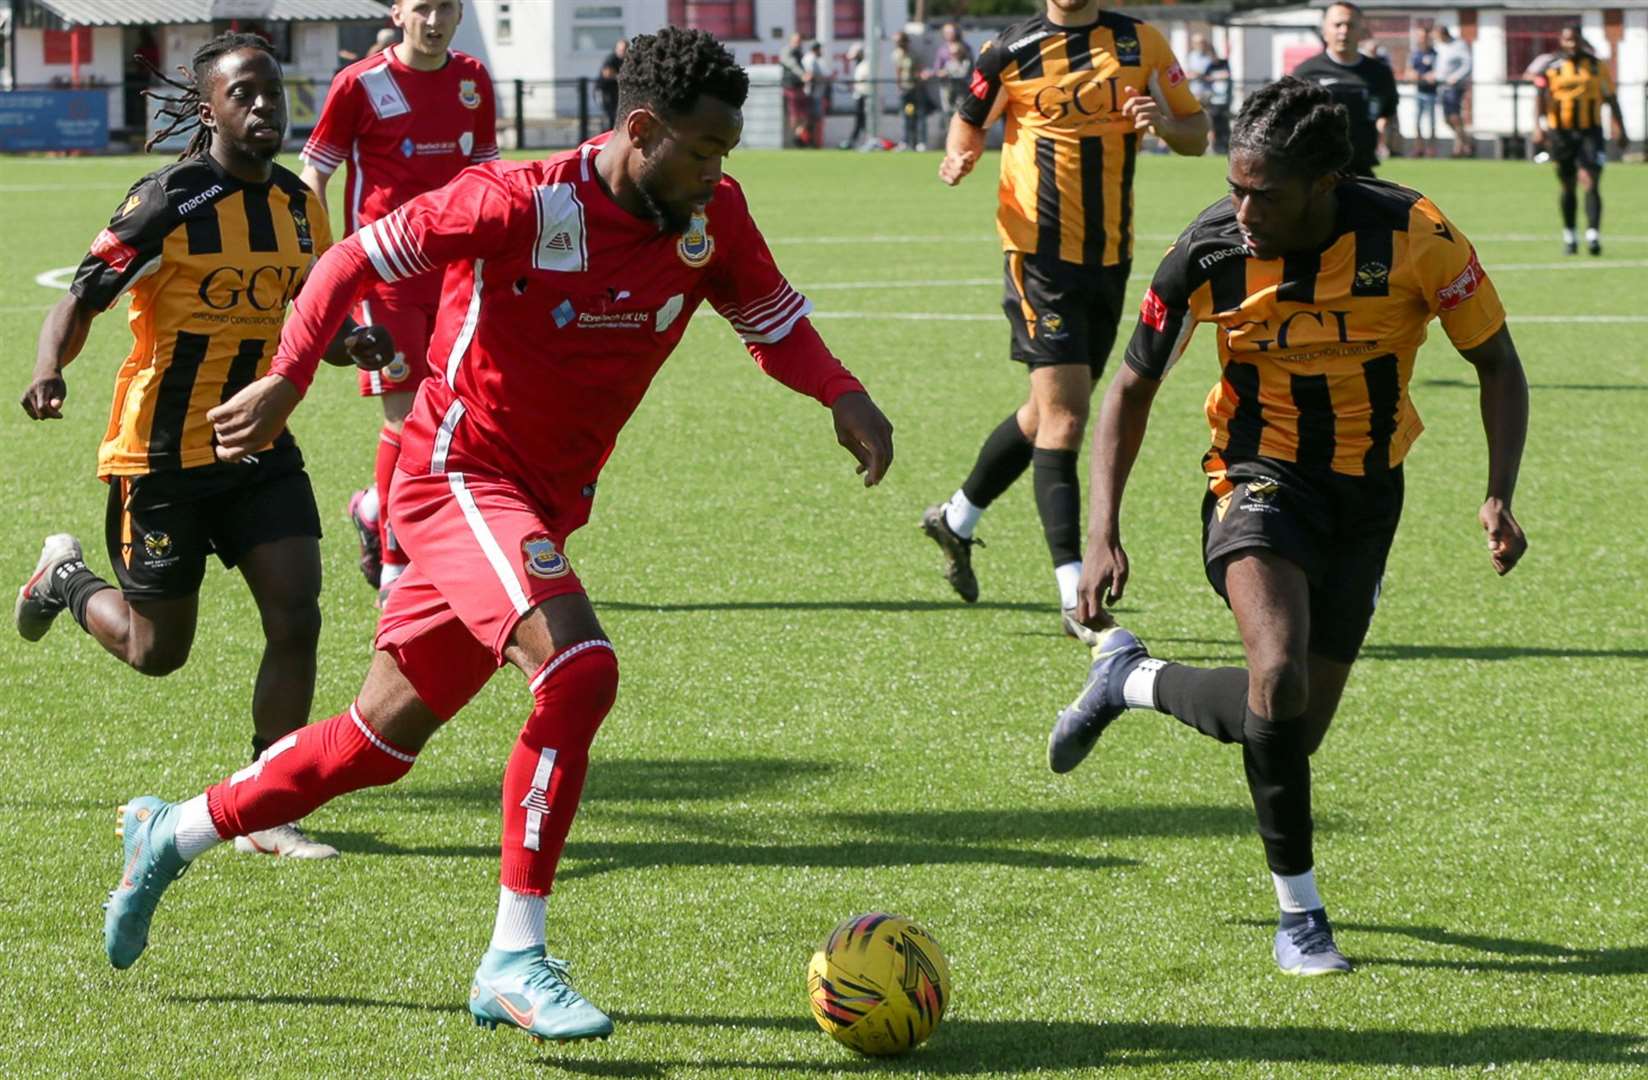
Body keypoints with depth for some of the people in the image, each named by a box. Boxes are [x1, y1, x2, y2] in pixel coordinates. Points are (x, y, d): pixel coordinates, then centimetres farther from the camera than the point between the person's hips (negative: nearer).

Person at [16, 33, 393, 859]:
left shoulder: (298, 204, 4)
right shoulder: (169, 203, -16)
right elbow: (80, 300, -16)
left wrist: (350, 346, -7)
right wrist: (48, 371, -37)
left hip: (260, 446, 5)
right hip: (162, 453, -5)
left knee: (296, 618, -10)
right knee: (156, 652, 6)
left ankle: (264, 814, 1)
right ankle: (66, 578, 39)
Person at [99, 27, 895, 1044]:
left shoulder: (713, 216, -3)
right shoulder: (525, 201, -21)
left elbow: (772, 318, 11)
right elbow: (360, 256, -13)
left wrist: (841, 391, -9)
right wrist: (290, 377, -24)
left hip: (543, 503, 7)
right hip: (461, 473, -7)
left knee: (382, 740, 15)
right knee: (579, 667, -28)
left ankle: (171, 835, 36)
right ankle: (515, 960, -21)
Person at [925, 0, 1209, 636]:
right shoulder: (1012, 53, -3)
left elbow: (1197, 135, 10)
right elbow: (969, 121, 12)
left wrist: (1165, 122, -12)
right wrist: (960, 159, -11)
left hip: (1111, 255, 5)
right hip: (1040, 253, -5)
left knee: (1049, 412, 16)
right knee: (1064, 413, -13)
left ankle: (956, 519, 39)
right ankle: (1075, 596, -13)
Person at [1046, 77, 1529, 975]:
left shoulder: (1412, 236, -19)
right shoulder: (1210, 252, -17)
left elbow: (1497, 365, -4)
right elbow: (1133, 387, -2)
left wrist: (1498, 496, -18)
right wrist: (1104, 532, -11)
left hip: (1366, 493, 2)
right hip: (1259, 475, -2)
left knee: (1298, 729, 5)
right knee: (1279, 682, -28)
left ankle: (1131, 682, 33)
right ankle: (1299, 914, -6)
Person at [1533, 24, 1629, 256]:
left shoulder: (1597, 67, 5)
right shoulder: (1552, 68, 2)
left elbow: (1611, 98, 11)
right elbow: (1541, 99, -2)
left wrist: (1620, 130, 8)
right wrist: (1538, 128, -15)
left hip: (1590, 133, -1)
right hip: (1561, 133, 1)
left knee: (1591, 182, -14)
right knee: (1568, 186, 11)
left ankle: (1593, 235, -21)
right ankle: (1569, 235, 26)